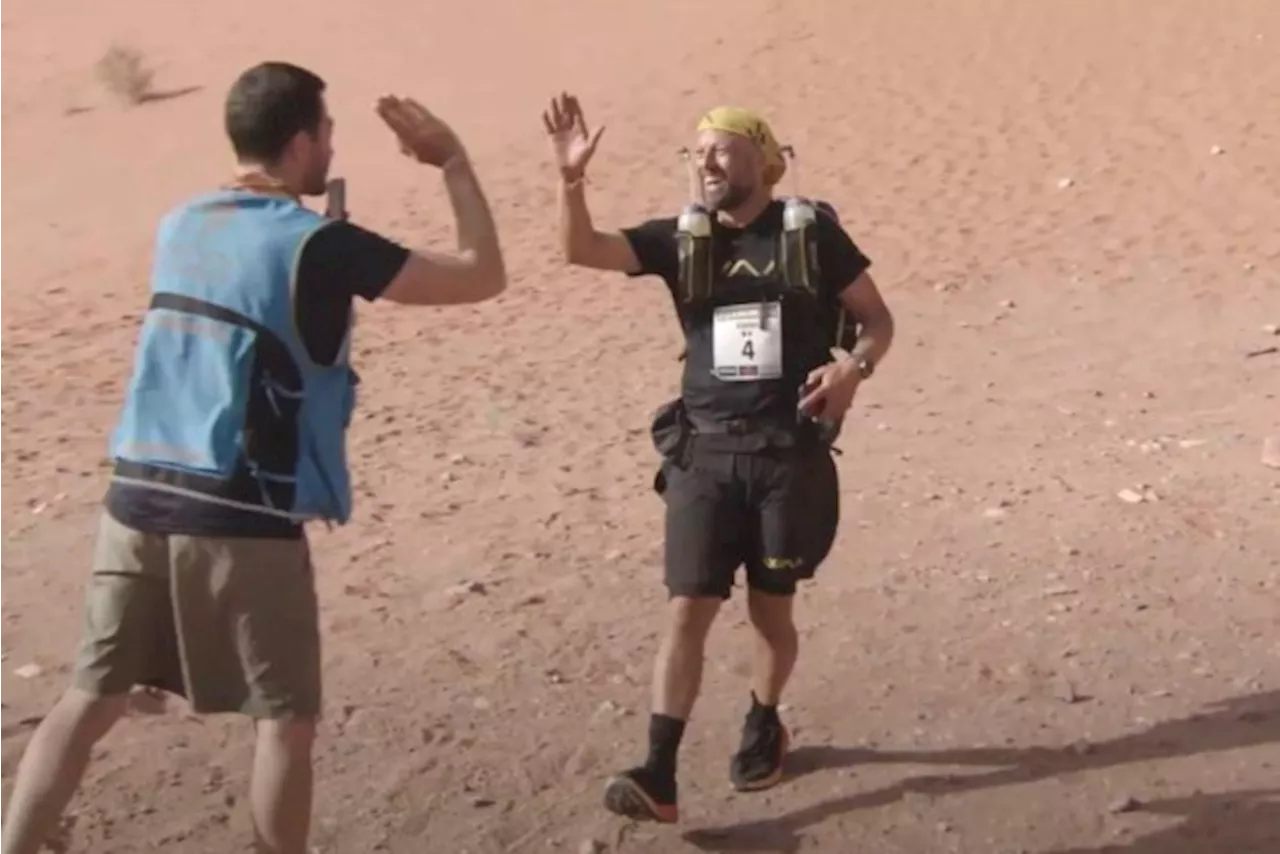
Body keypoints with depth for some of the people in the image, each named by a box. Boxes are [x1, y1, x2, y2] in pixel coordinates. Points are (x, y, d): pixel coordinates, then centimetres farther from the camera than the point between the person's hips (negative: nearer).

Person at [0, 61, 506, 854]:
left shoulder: (181, 224, 10)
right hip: (245, 521, -6)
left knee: (93, 699, 15)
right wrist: (454, 159, 1)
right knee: (287, 720, 9)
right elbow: (483, 278, -7)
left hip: (137, 502, 7)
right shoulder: (318, 244, -10)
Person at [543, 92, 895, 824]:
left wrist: (855, 366, -17)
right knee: (689, 608, -3)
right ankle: (659, 775, -1)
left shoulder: (811, 230, -1)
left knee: (772, 608, 11)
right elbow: (582, 249, -9)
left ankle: (764, 725, 39)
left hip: (792, 451, -1)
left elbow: (878, 317, 4)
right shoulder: (682, 237, 3)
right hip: (705, 452, 1)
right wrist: (573, 179, -26)